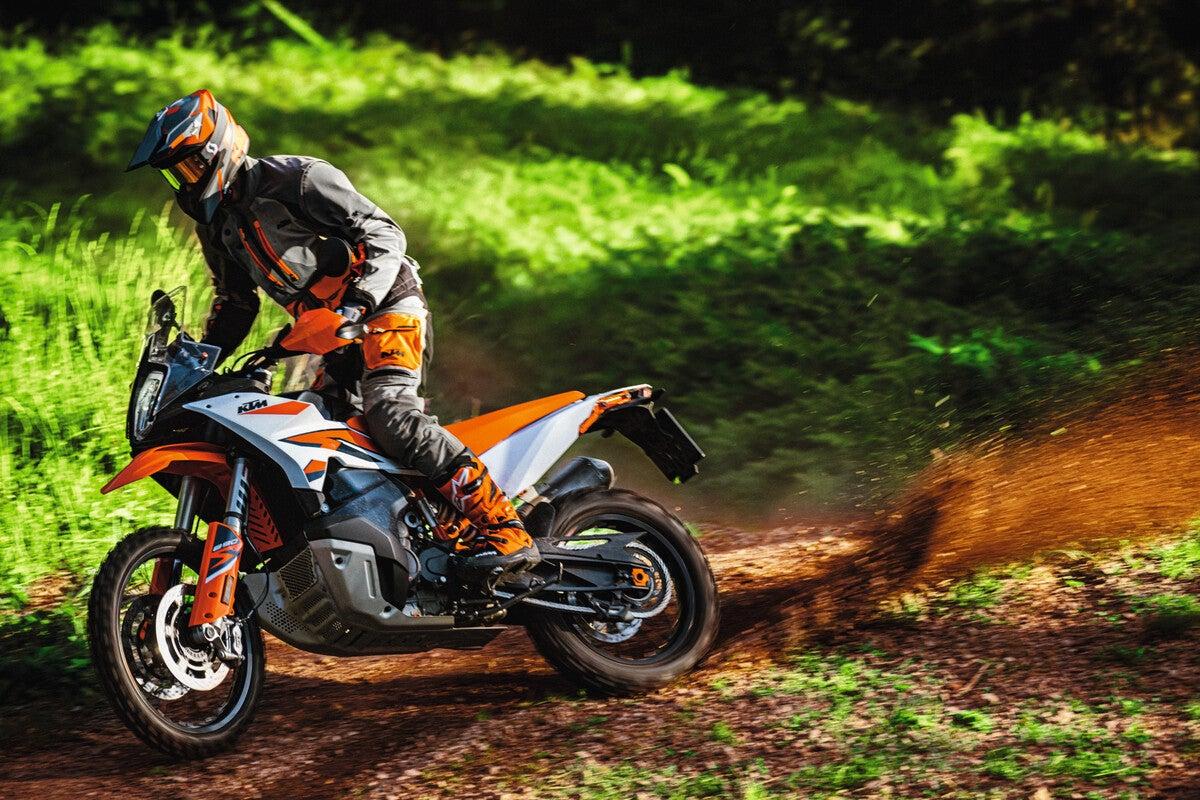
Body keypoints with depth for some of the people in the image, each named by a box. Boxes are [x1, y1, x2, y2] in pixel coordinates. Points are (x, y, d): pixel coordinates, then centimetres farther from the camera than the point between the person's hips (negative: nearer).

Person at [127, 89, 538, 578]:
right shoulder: (216, 224, 15)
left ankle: (504, 529, -35)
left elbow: (382, 232, -16)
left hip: (386, 304, -10)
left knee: (389, 411, -30)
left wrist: (356, 303, -29)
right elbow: (233, 303, 28)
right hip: (339, 336, 10)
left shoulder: (291, 179, -12)